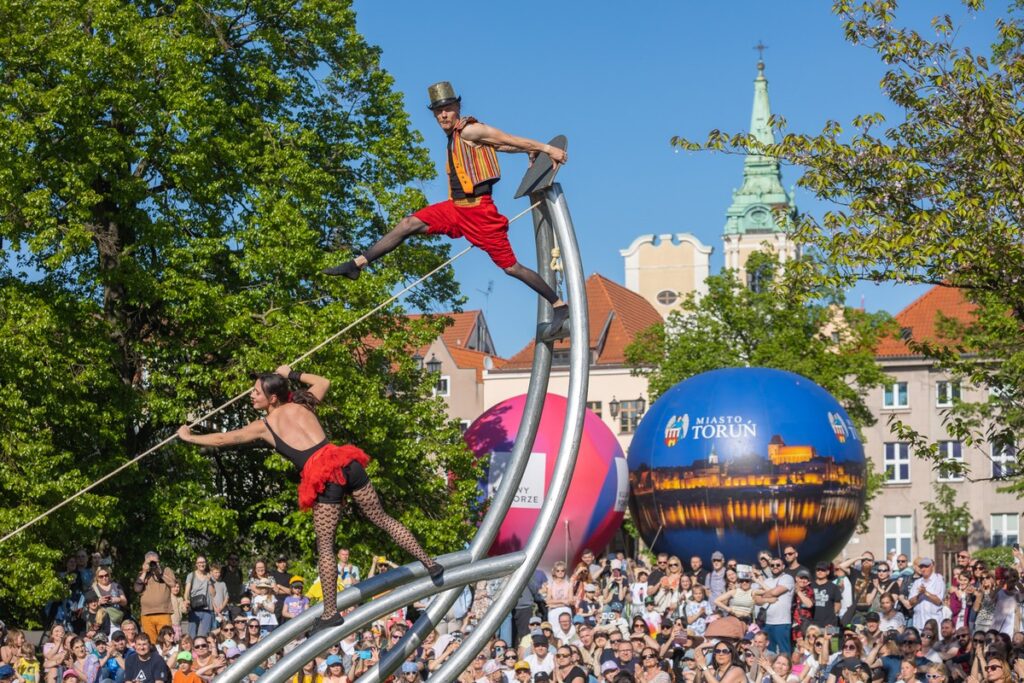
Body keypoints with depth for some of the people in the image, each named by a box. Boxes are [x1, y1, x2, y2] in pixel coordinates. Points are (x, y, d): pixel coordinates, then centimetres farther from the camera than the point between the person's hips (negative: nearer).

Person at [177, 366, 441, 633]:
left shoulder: (263, 427, 9)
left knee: (325, 548, 4)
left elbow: (222, 439, 17)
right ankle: (429, 563, 19)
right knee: (382, 518, 17)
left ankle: (331, 612, 6)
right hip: (346, 463, 5)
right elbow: (323, 382, 40)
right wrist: (292, 375, 42)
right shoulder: (302, 405, 19)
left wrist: (188, 436, 31)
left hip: (322, 477, -5)